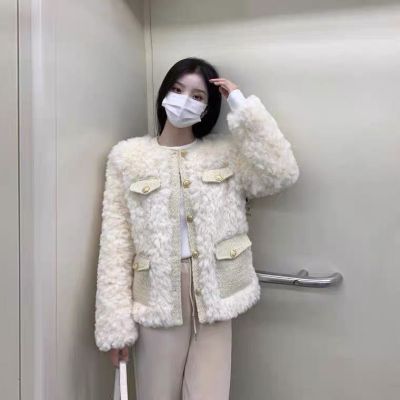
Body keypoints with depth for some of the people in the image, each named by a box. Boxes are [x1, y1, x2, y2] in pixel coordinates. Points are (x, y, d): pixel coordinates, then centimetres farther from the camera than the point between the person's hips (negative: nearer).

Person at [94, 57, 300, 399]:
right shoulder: (127, 156, 3)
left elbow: (283, 173, -11)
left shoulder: (225, 151, 6)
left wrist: (243, 106, -6)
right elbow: (116, 243, -1)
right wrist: (116, 321, -6)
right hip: (158, 295, 0)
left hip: (213, 293, 1)